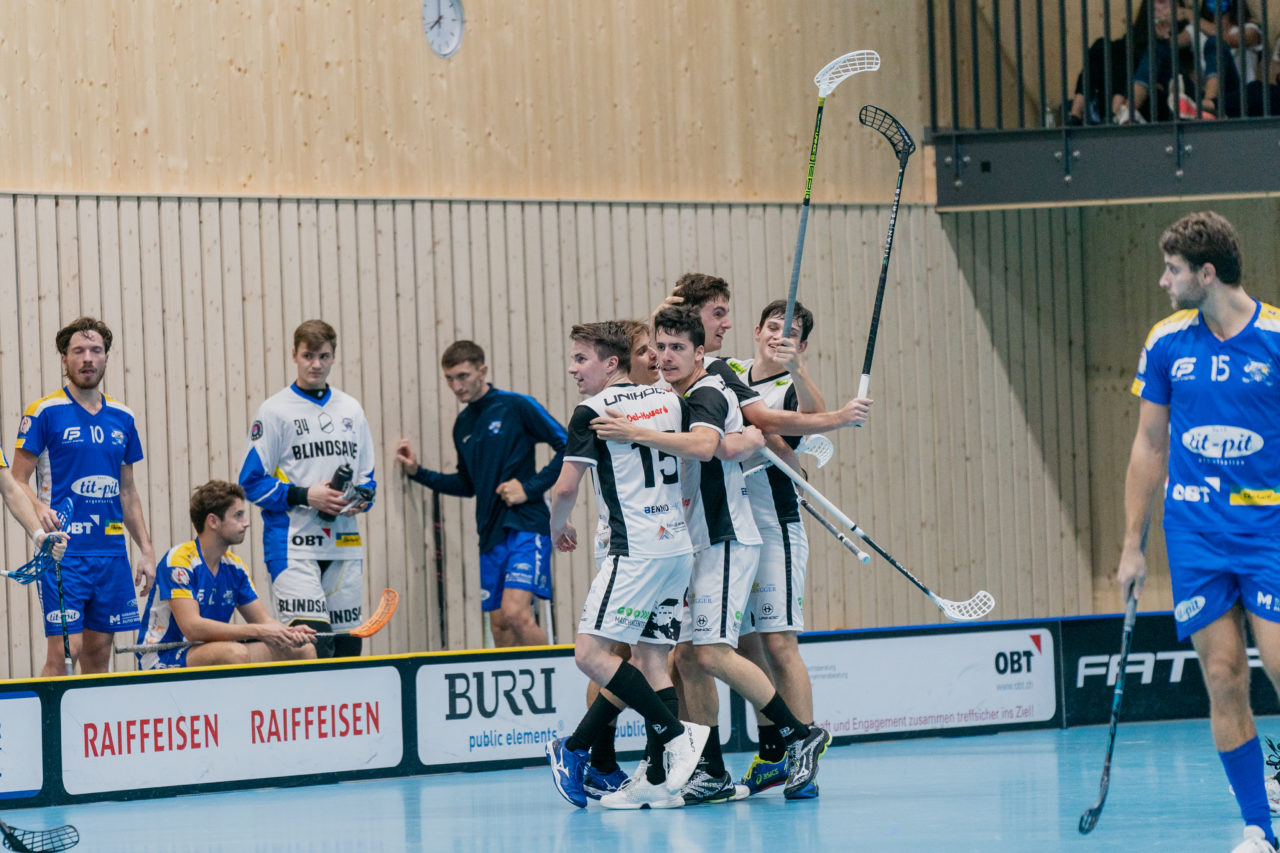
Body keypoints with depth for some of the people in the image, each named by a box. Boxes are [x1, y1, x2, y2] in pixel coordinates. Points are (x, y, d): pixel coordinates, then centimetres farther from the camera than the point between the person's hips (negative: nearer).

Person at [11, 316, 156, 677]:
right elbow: (17, 482, -5)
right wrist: (39, 509, -25)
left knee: (98, 654, 7)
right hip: (63, 552, -5)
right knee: (63, 652, -12)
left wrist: (146, 548, 14)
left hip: (111, 551, 5)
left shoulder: (122, 418, 13)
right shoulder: (45, 412, -4)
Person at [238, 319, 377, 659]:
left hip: (344, 547, 5)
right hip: (293, 545, -5)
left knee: (347, 644, 4)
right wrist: (304, 496, -14)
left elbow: (367, 475, 21)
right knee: (311, 647, -19)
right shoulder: (275, 411, -2)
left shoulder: (351, 410, 13)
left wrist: (362, 499, -1)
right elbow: (252, 482, -3)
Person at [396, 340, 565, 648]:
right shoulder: (462, 425, 14)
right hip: (491, 535, 7)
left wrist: (530, 488, -12)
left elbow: (569, 448, -7)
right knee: (499, 625, 5)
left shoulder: (517, 406, -6)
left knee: (515, 613, -22)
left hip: (526, 526, -7)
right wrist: (418, 472, 15)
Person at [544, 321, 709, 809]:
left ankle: (677, 736, -14)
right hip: (678, 546, 8)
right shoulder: (667, 400, 13)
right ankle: (658, 780, 4)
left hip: (637, 549, -8)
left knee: (591, 653, -10)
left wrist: (558, 528, 12)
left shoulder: (593, 412, -6)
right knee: (651, 658, 8)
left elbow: (565, 489, -5)